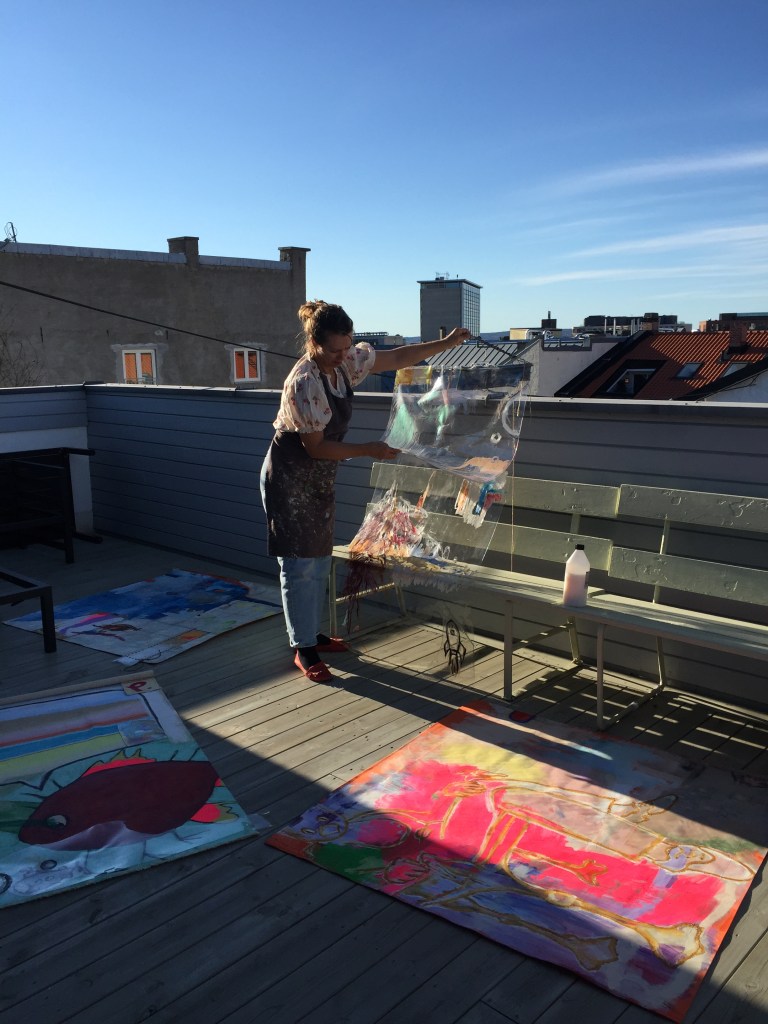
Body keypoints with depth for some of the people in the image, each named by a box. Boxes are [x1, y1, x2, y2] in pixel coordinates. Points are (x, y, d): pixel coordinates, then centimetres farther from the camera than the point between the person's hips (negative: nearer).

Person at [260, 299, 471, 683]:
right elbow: (316, 447, -23)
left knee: (319, 559, 15)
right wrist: (368, 450, -19)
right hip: (289, 479, -8)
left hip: (320, 478, 8)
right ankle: (304, 650, 8)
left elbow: (399, 357, 6)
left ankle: (313, 634, 29)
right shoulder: (303, 384, -27)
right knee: (299, 565, -3)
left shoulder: (347, 360, -4)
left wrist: (446, 343, 0)